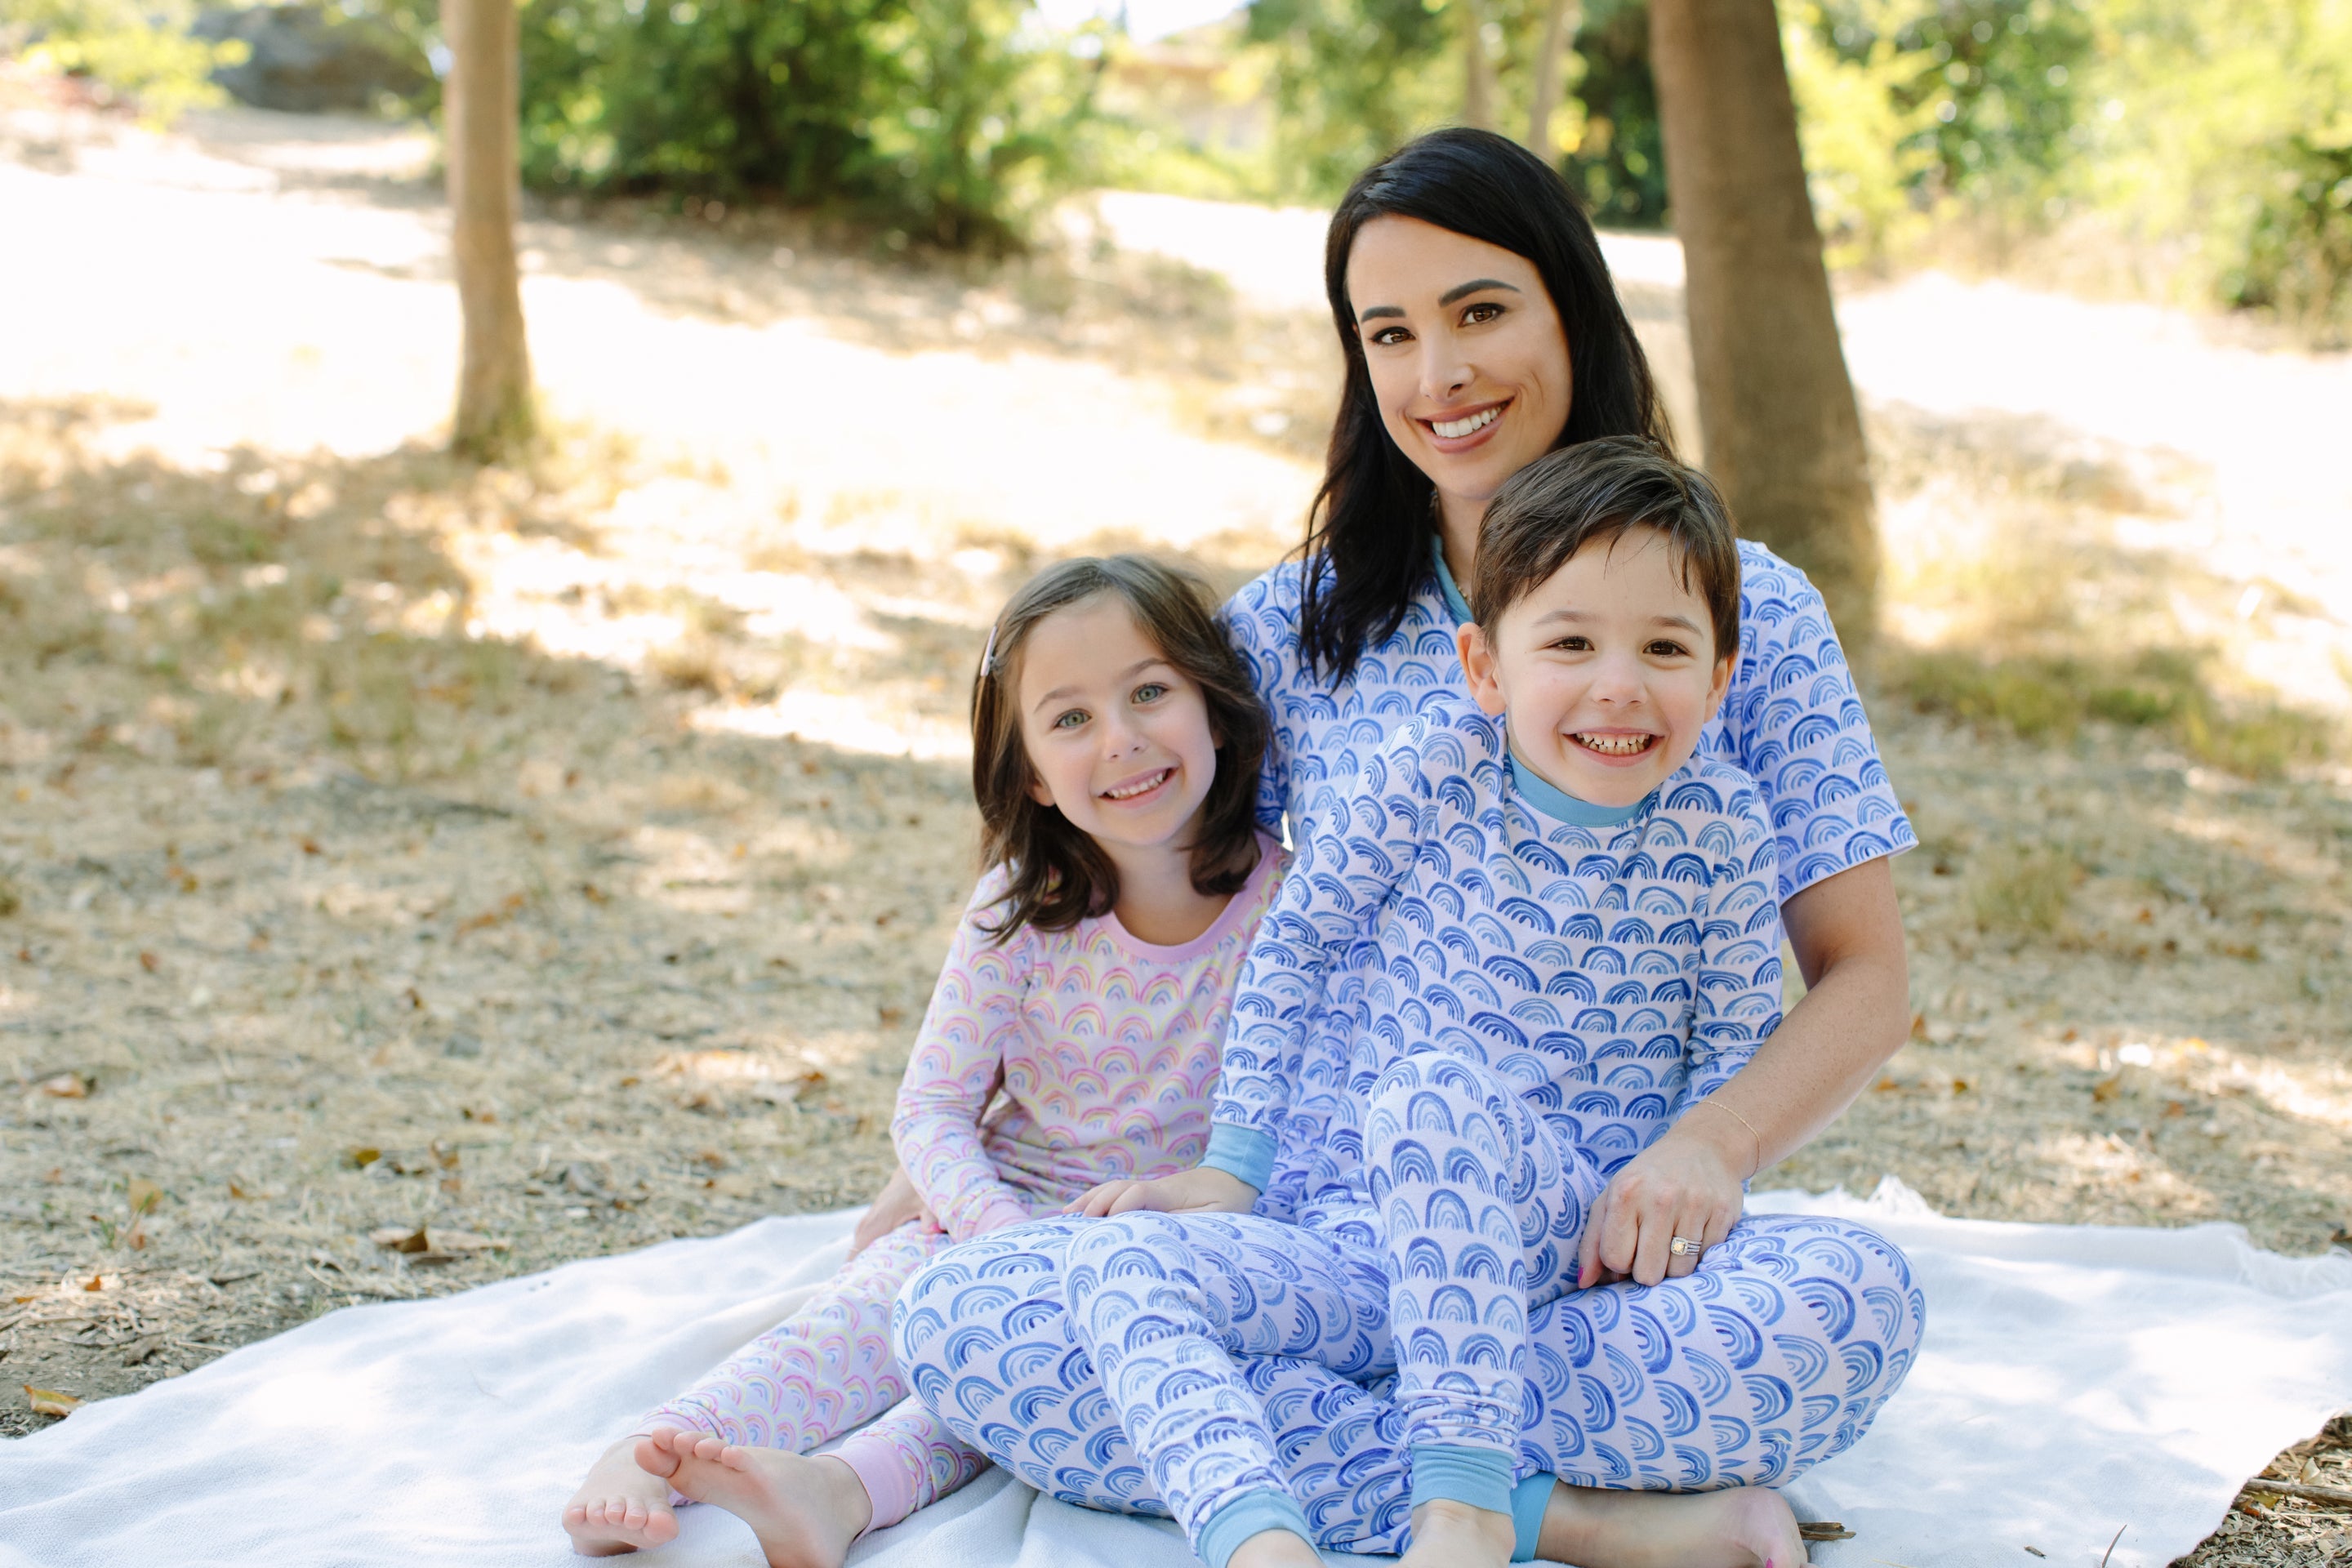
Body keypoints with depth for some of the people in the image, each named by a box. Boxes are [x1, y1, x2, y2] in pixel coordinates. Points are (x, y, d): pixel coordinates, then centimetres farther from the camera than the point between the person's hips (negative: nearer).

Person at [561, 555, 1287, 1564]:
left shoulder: (1288, 903, -10)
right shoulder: (1022, 910, -5)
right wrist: (1013, 1240, -23)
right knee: (872, 1309, -26)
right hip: (994, 1221, 2)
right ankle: (646, 1458, -43)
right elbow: (931, 1111, -5)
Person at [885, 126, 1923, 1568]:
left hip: (1600, 1263, -2)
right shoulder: (1294, 624, 12)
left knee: (1855, 1295, -34)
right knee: (964, 1314, -26)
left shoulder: (1747, 610, 6)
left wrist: (1713, 1144, -18)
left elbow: (1866, 979, 2)